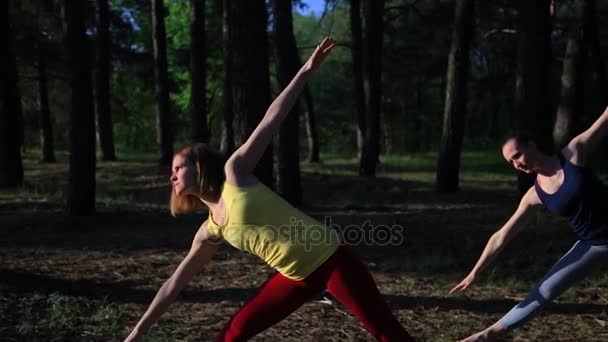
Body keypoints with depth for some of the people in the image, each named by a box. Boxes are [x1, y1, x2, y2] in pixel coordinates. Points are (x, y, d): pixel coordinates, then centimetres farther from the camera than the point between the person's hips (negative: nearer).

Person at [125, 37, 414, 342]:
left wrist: (306, 70, -14)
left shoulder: (234, 173, -6)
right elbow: (175, 282, 16)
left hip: (329, 259, -6)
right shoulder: (211, 231, 10)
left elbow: (270, 121, -9)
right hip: (297, 277, 7)